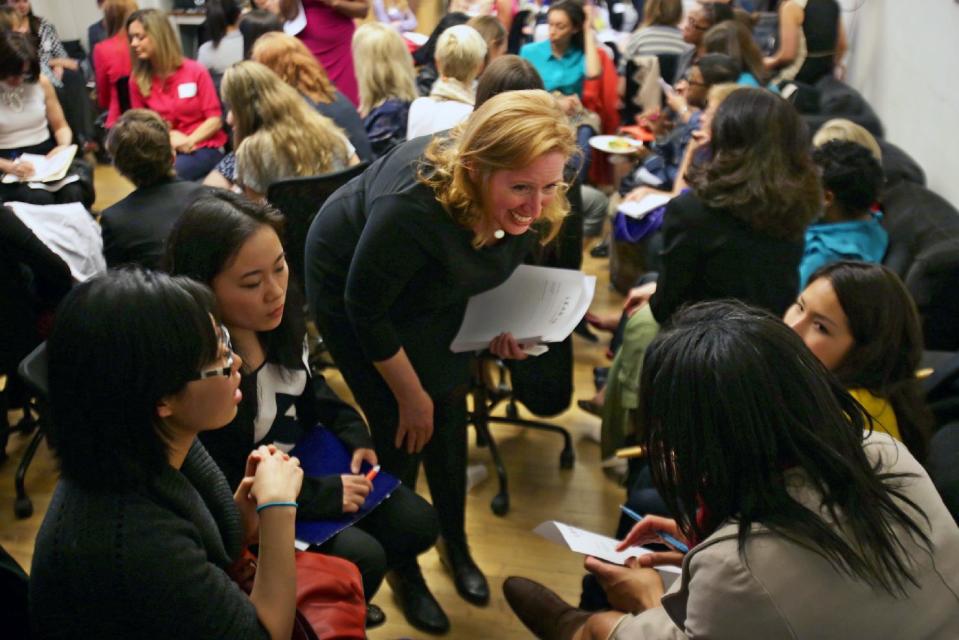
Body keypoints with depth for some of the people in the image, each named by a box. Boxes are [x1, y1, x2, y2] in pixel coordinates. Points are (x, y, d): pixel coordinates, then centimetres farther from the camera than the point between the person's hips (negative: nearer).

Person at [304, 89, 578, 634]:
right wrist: (411, 396, -16)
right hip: (351, 288, -5)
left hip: (432, 291, 5)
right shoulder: (413, 207, -44)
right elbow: (366, 309, -27)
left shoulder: (535, 205, -26)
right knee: (403, 434, -2)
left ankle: (457, 547, 34)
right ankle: (404, 571, 22)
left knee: (450, 417, 10)